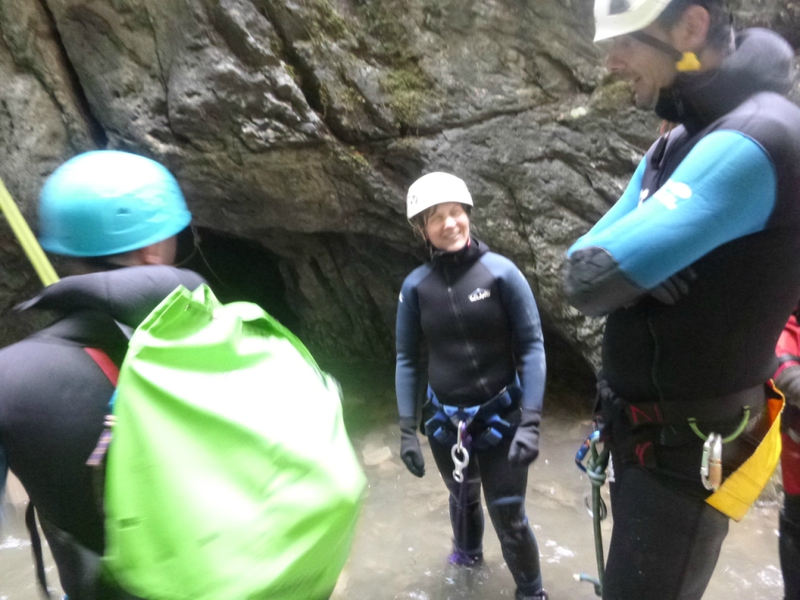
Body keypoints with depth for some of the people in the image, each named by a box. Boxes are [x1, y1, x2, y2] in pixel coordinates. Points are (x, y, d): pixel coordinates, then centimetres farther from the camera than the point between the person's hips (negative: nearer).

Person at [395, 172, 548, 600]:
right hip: (444, 420, 3)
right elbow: (407, 359, -1)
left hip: (500, 415, -2)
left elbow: (531, 346, -11)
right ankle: (467, 552, 57)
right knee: (463, 497, 25)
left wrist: (530, 423, -16)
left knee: (509, 516, 5)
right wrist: (406, 430, -2)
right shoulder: (416, 285, -8)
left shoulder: (501, 272, -14)